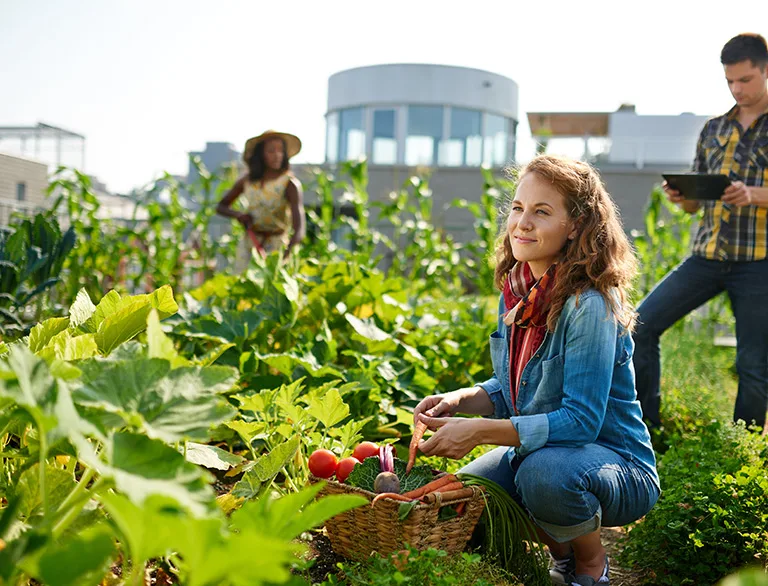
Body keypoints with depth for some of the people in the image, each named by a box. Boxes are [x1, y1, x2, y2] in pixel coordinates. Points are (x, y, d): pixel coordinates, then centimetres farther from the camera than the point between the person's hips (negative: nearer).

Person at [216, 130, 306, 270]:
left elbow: (300, 228, -25)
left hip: (277, 247, -4)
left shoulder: (290, 184, -13)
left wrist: (287, 254, -43)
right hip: (249, 244, 5)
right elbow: (221, 207, 15)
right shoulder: (247, 180, 2)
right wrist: (238, 215, -8)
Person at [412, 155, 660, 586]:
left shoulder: (589, 306, -25)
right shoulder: (517, 292, -1)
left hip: (619, 466, -7)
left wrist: (480, 431, -31)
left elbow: (580, 420, -28)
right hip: (537, 448, 7)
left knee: (544, 473, -36)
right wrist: (460, 400, -9)